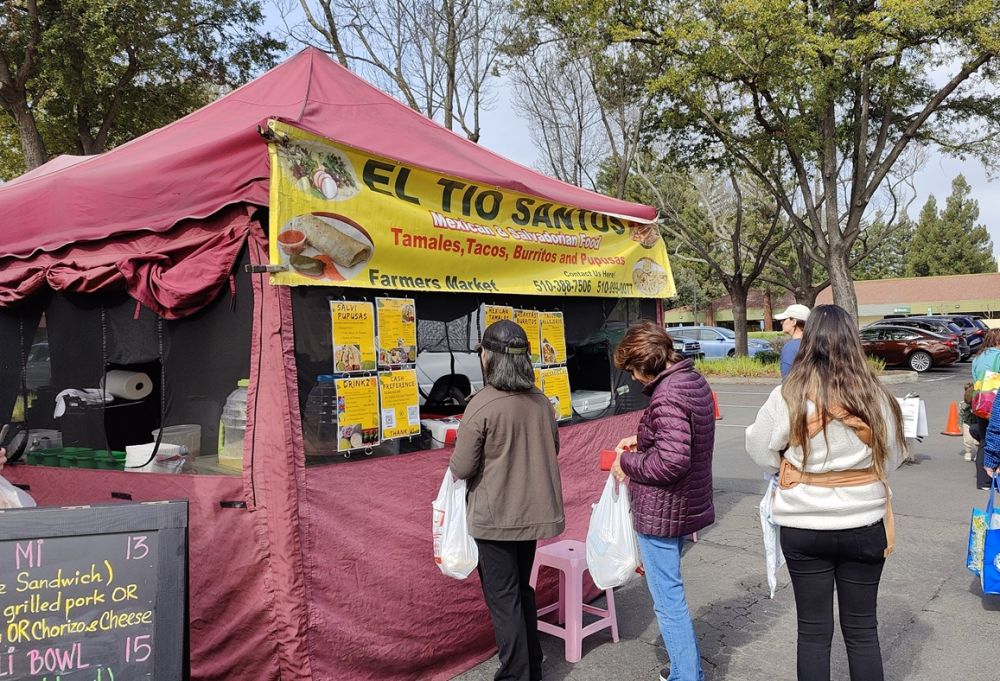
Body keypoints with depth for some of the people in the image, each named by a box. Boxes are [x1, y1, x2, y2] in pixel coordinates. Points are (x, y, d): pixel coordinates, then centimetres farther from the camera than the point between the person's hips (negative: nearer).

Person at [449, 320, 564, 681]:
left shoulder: (482, 403, -20)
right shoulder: (540, 400, -1)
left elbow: (461, 468, -17)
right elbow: (552, 448, 14)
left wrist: (459, 449, 3)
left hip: (494, 517, -7)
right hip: (534, 511, 7)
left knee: (502, 598, 7)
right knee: (522, 589, 22)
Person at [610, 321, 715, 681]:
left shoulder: (666, 396, -25)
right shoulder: (694, 380, 6)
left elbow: (670, 461, -31)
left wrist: (628, 462, -16)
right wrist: (642, 441, 9)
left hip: (661, 512, -10)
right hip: (686, 504, 11)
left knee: (668, 600, 2)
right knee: (669, 590, 24)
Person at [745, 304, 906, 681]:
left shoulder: (787, 398, -16)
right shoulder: (874, 396, -13)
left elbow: (760, 450, -4)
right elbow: (892, 456, 1)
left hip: (803, 528, -1)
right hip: (864, 525, 1)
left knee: (813, 630, 13)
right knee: (862, 629, 17)